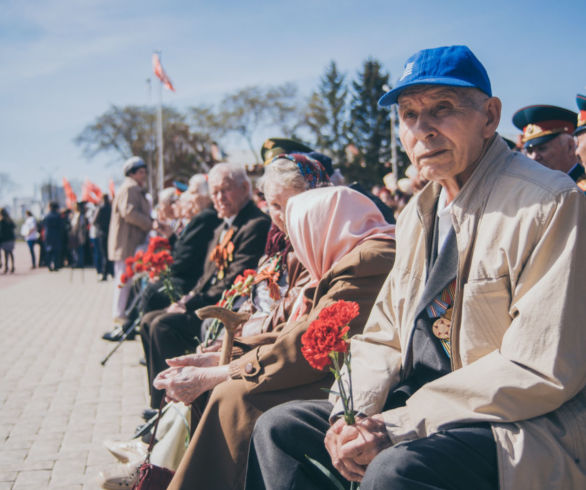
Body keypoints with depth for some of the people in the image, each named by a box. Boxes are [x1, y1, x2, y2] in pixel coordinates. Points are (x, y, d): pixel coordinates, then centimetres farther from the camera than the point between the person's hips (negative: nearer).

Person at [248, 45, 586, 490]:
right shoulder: (418, 213, 13)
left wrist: (398, 428, -20)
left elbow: (540, 371, -21)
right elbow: (384, 334, 14)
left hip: (525, 428, -8)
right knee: (277, 428, 2)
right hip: (414, 405, 8)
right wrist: (352, 413, -7)